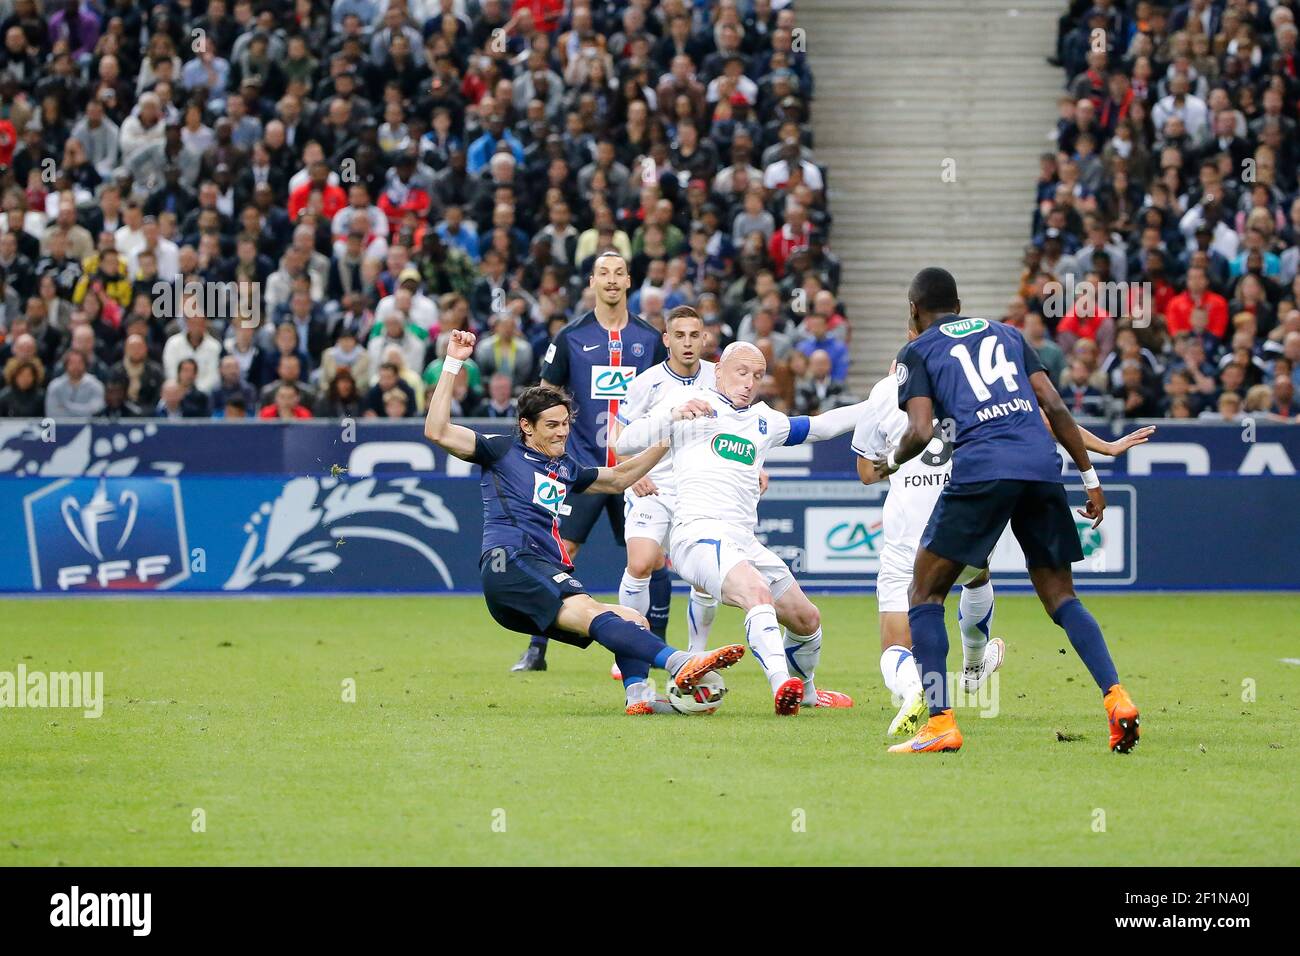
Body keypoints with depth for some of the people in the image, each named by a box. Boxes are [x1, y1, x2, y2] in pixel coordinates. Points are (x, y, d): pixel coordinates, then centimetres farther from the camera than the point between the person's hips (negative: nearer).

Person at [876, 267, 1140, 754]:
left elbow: (922, 431, -2)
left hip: (982, 468, -4)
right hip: (1042, 465, 4)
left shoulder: (917, 352, 13)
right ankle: (1116, 698, -5)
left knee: (925, 594, 7)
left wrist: (891, 461, 19)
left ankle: (940, 722, -3)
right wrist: (1090, 476, 19)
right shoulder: (1005, 333, 26)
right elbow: (1054, 406, 16)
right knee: (1060, 596, 14)